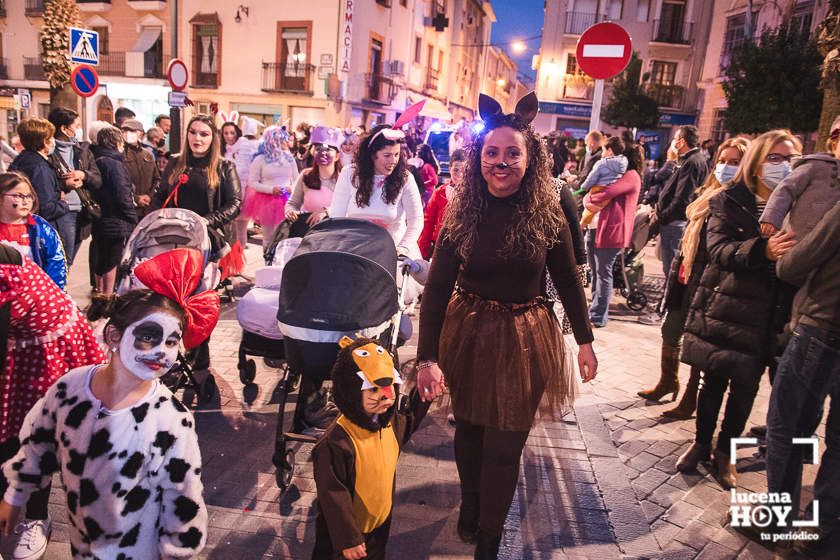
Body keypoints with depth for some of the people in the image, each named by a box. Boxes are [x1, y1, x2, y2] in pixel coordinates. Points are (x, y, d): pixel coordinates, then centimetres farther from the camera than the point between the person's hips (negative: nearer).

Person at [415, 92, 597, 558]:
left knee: (504, 446, 6)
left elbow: (568, 280, 2)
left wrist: (585, 340, 5)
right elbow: (436, 287, -14)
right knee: (468, 431, 18)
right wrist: (427, 357, -20)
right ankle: (470, 507, 47)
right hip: (467, 335, 1)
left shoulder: (547, 214, -8)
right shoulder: (462, 213, -9)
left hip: (524, 340, -1)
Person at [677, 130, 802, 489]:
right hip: (721, 308, -1)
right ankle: (701, 444, 31)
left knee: (746, 386, 10)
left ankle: (725, 452, 30)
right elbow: (720, 249, -16)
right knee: (713, 381, 10)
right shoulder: (729, 201, -2)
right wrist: (763, 250, -33)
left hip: (764, 319, 1)